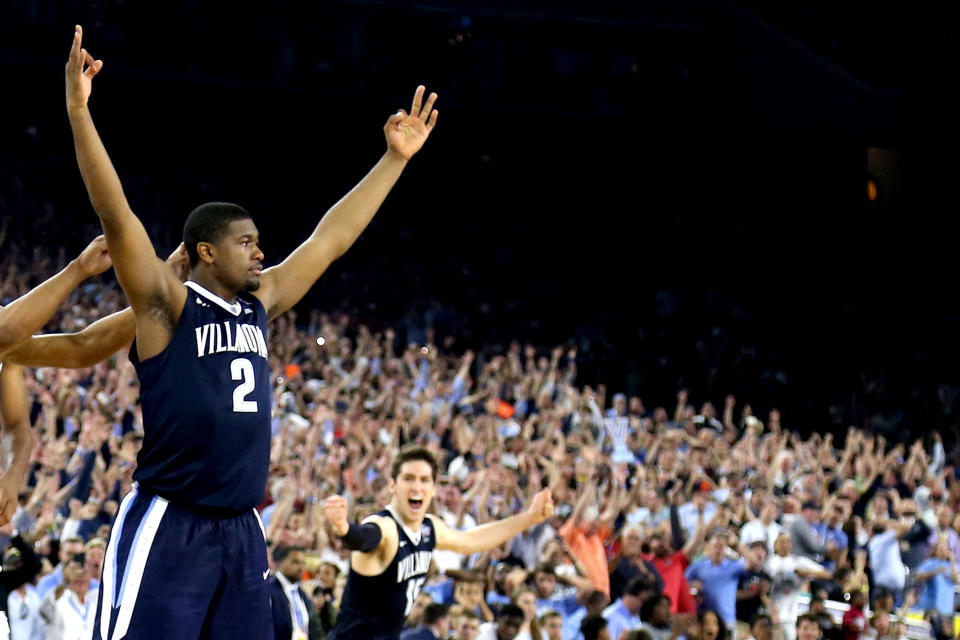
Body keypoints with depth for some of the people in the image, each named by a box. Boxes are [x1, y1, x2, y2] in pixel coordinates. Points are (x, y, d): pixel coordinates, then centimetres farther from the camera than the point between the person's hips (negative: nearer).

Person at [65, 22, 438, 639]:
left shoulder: (259, 305, 14)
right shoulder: (167, 306, -5)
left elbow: (331, 239, 20)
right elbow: (116, 216, -16)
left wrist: (395, 159, 23)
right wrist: (79, 113, -26)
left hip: (240, 533, 7)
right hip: (168, 526, -7)